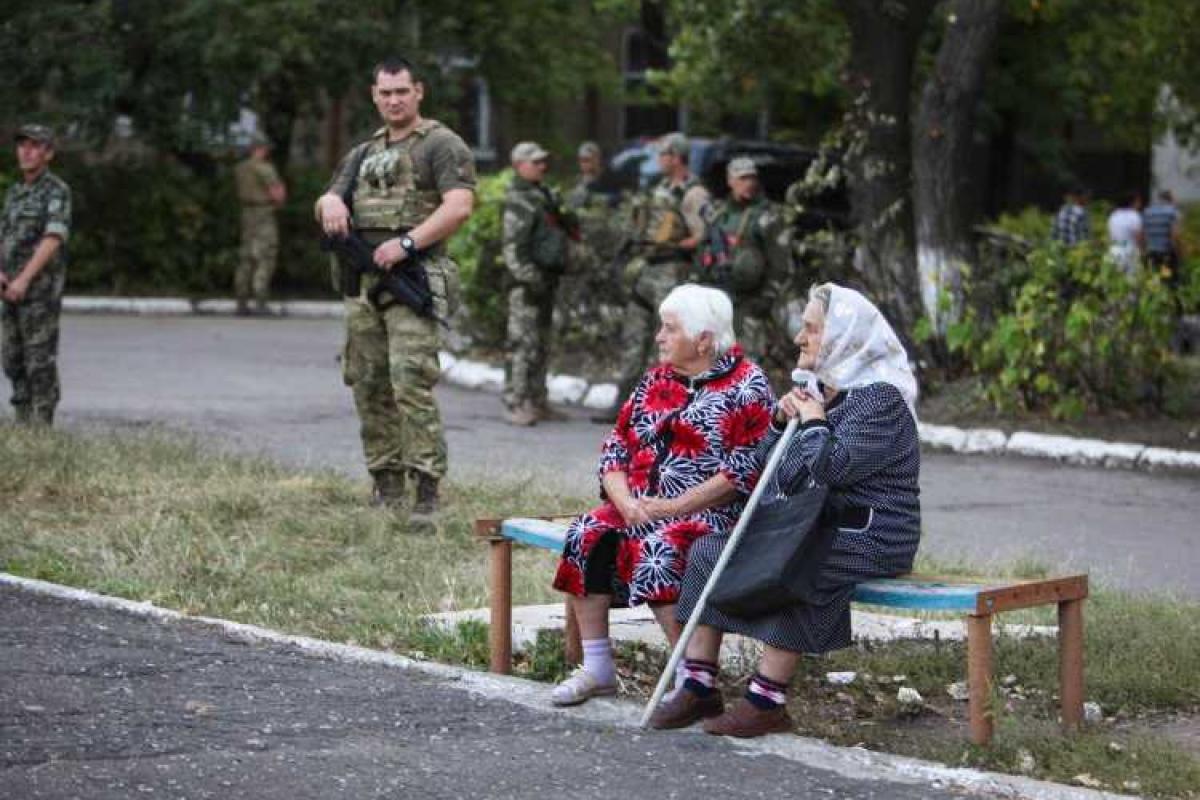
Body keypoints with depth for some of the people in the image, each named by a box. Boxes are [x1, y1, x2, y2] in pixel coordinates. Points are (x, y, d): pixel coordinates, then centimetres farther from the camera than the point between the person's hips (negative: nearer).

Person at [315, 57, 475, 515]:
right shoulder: (363, 154, 22)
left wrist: (406, 242, -20)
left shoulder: (440, 145, -1)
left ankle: (427, 490, -17)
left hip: (413, 282, -7)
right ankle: (387, 488, 13)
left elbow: (460, 205, -13)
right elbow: (325, 203, 20)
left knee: (412, 384, -17)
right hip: (363, 284, 7)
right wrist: (330, 203, -5)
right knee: (369, 388, 6)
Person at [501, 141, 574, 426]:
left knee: (541, 345, 13)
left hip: (546, 279, 10)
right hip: (527, 284, -10)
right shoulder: (519, 203, -14)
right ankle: (515, 405, -8)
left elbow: (561, 226, 30)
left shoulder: (546, 195, 14)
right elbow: (513, 248, -19)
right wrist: (530, 278, -24)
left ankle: (537, 402, 20)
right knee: (523, 344, -9)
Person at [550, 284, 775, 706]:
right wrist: (626, 502, -7)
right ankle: (596, 667, -13)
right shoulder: (656, 380, 17)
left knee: (658, 550, -34)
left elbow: (745, 470, -13)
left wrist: (675, 506, -18)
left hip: (709, 513, -6)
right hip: (641, 508, 7)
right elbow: (616, 448, 14)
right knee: (586, 535, -19)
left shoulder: (745, 385, -2)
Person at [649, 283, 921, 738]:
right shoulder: (816, 388, 15)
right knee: (709, 550, -3)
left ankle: (767, 702, -28)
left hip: (866, 537, -9)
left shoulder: (881, 398, -12)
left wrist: (813, 421, -10)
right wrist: (781, 419, 0)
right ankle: (699, 687, -7)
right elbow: (766, 462, 18)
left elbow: (833, 466, -26)